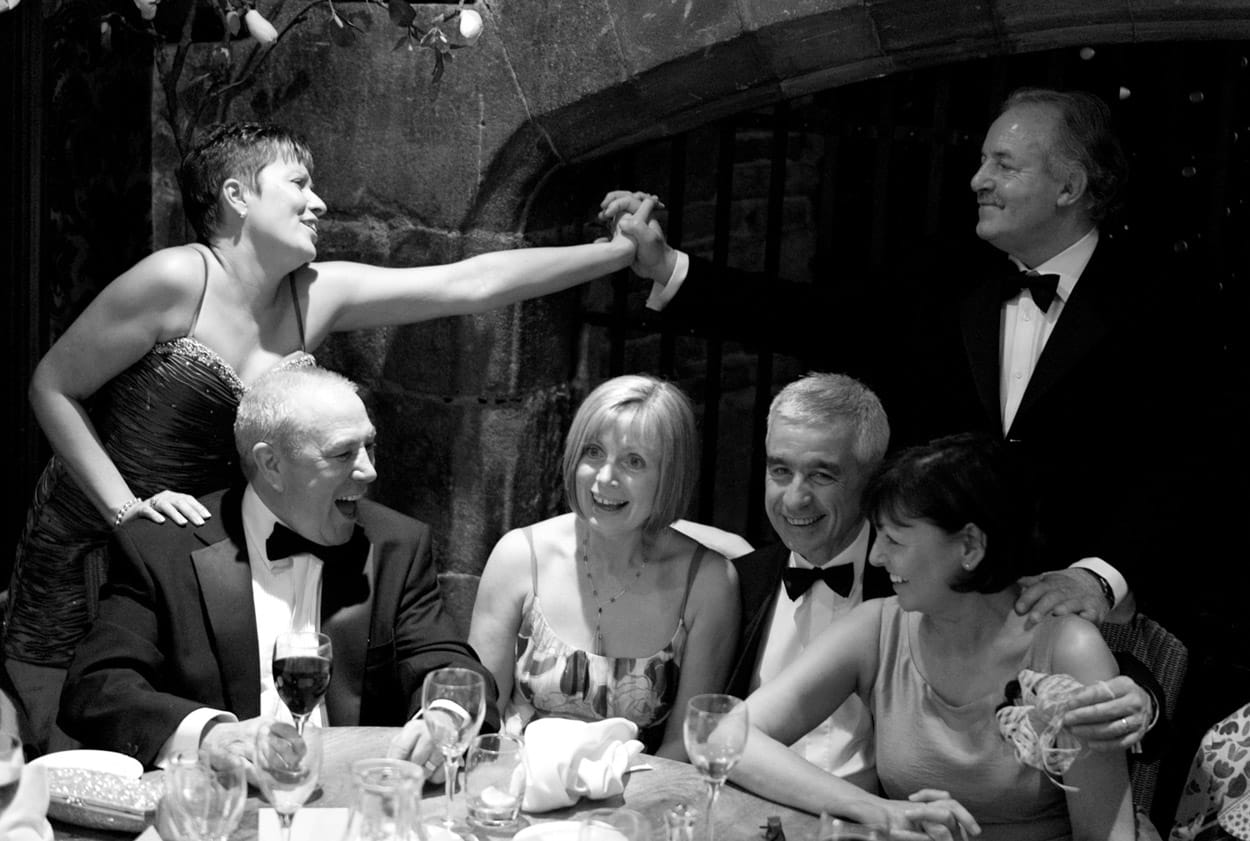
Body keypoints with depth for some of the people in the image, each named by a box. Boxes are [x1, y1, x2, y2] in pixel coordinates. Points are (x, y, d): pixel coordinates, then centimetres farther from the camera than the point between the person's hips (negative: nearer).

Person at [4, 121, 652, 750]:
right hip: (84, 551, -4)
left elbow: (470, 284, -6)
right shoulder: (178, 280, -17)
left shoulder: (316, 296, -2)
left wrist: (622, 252, -9)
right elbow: (53, 387, -9)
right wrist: (124, 504, -18)